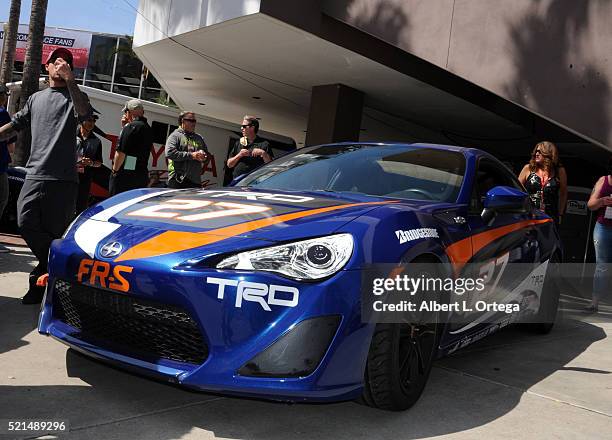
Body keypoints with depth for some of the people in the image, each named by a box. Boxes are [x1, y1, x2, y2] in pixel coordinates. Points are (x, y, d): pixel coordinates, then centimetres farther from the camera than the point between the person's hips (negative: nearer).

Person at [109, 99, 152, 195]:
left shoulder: (131, 127, -13)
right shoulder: (148, 129, 13)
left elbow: (121, 152, -17)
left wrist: (115, 170, -6)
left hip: (125, 174, -8)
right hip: (142, 175, 8)